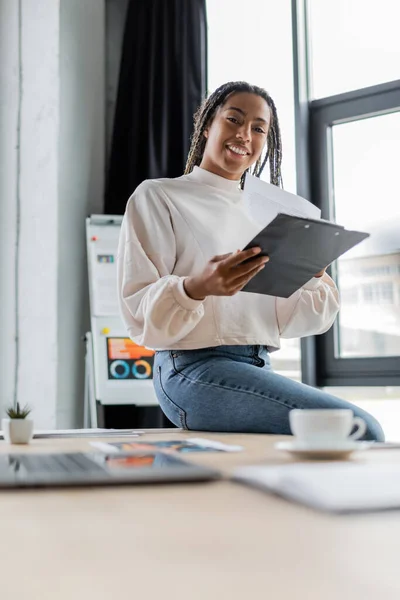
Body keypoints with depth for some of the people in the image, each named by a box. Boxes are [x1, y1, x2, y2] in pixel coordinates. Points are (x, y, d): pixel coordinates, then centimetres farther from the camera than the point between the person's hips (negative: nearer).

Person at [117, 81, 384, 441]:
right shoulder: (157, 196, 2)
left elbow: (281, 318, 17)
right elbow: (139, 313, -8)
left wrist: (315, 280, -4)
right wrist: (197, 288, -28)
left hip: (259, 370, 7)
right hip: (194, 368, -7)